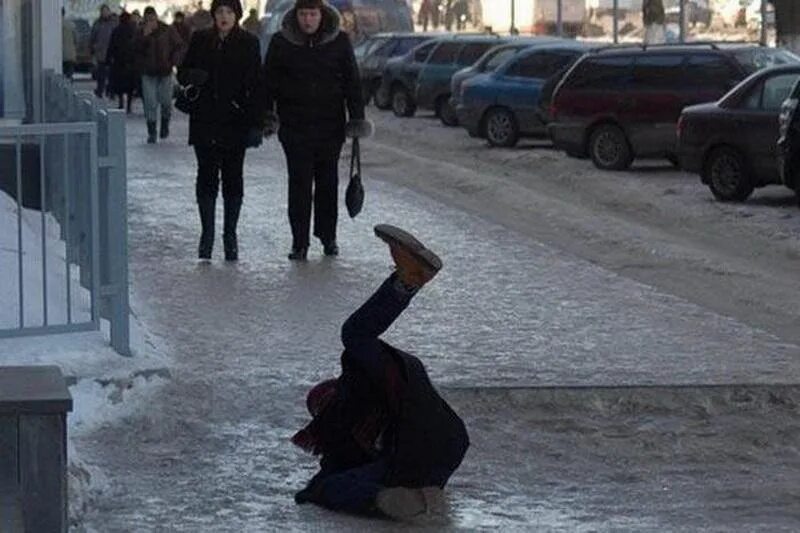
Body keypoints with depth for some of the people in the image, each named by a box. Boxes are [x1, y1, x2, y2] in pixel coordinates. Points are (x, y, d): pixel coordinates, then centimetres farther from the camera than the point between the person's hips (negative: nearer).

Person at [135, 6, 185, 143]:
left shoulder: (168, 31, -2)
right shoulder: (142, 33, 2)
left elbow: (179, 47, 2)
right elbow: (137, 51, -9)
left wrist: (173, 62, -11)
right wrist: (144, 36, -20)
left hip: (165, 72, 0)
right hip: (148, 74, 0)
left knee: (166, 102, 4)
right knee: (150, 104, -6)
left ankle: (165, 125, 30)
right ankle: (151, 133, -1)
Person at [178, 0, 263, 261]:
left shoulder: (248, 43, 0)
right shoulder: (200, 39, 6)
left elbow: (256, 85, -2)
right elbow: (183, 71, 14)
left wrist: (256, 122, -8)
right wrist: (192, 76, -11)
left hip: (235, 122, -1)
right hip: (205, 122, 1)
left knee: (233, 178, 3)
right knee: (207, 176, 2)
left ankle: (230, 235, 12)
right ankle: (207, 233, 10)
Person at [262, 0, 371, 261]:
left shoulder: (339, 41, 1)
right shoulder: (281, 42, -1)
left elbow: (352, 81, 4)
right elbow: (268, 81, 4)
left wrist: (357, 118, -1)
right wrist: (267, 114, -5)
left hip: (330, 124, 1)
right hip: (295, 126, -1)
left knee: (328, 181, 10)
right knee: (299, 183, -3)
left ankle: (328, 236, 23)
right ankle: (299, 242, 0)